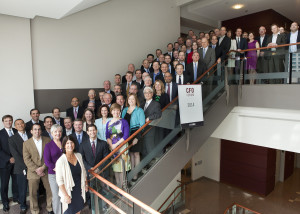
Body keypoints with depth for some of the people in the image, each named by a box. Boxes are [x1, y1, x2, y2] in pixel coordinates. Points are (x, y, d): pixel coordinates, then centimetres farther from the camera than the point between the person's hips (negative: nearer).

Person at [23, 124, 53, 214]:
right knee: (33, 193, 9)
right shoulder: (26, 143, 0)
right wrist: (36, 169, -13)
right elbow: (26, 159, -5)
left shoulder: (48, 140, 0)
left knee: (50, 190, 8)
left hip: (46, 170, 1)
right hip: (33, 172, 0)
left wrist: (43, 167, -12)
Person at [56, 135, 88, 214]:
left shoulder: (79, 156, -4)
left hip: (80, 190, 5)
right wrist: (65, 195, -16)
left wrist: (86, 184, 9)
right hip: (69, 191, -4)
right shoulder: (61, 161, -20)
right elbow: (59, 180, -17)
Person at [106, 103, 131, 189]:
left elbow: (126, 135, -11)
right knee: (115, 166, 9)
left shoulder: (123, 122, -4)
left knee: (122, 166, -1)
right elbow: (107, 136, 6)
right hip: (112, 147, 4)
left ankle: (122, 186, 10)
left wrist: (116, 145, -14)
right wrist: (111, 145, -11)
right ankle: (117, 186, 22)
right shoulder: (108, 123, 9)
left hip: (122, 146, -4)